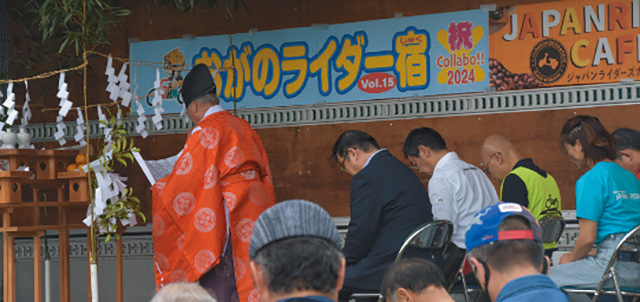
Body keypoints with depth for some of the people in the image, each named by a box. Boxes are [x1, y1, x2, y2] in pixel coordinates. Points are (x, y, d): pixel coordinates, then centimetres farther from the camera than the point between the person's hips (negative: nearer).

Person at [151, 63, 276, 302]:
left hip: (225, 214, -8)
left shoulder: (205, 131, -9)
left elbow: (185, 177, -8)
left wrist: (159, 188, 8)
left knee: (218, 283, -7)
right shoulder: (243, 127, 15)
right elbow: (265, 173, 20)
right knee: (250, 281, 9)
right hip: (254, 213, 8)